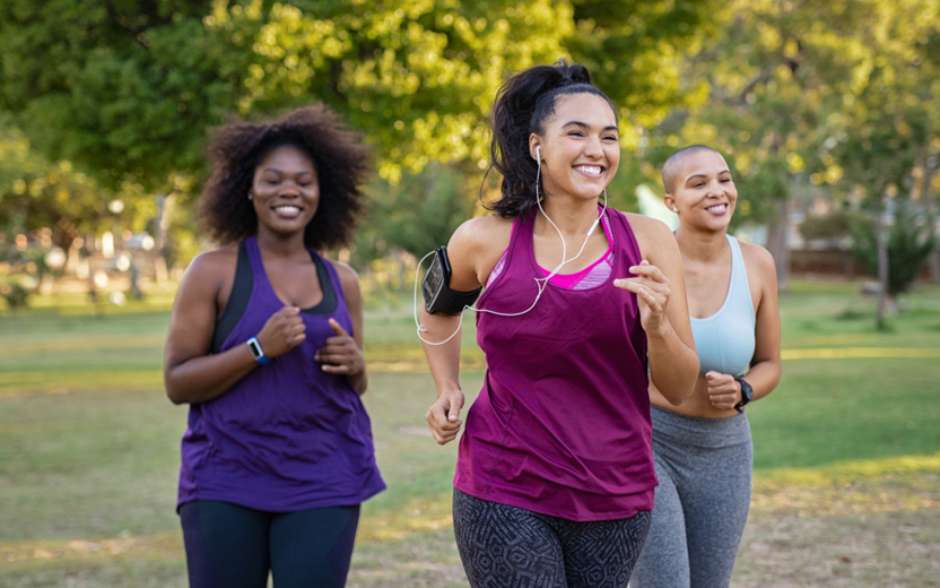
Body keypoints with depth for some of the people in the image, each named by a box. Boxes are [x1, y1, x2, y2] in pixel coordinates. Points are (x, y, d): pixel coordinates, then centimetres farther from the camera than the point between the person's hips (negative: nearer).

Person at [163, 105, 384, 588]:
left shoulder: (341, 281, 9)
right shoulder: (214, 271, -2)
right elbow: (176, 383, -5)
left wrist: (354, 365, -4)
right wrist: (259, 349, -18)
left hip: (324, 481, 3)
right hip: (226, 481, -3)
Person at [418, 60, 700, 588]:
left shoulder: (648, 241, -3)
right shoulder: (486, 241, -4)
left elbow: (680, 388, -1)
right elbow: (440, 306, 19)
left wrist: (657, 325, -19)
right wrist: (448, 389, 5)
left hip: (616, 497, 2)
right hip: (505, 494, -2)